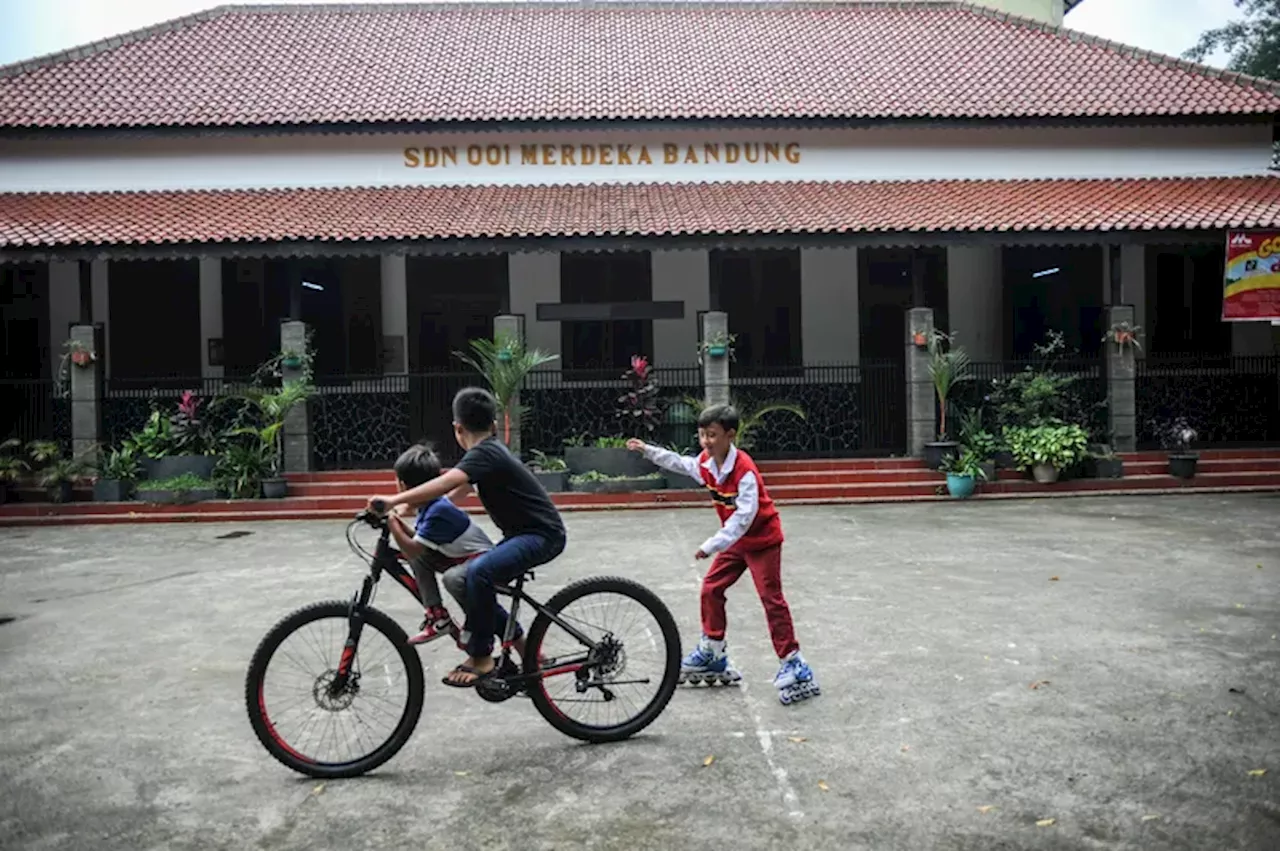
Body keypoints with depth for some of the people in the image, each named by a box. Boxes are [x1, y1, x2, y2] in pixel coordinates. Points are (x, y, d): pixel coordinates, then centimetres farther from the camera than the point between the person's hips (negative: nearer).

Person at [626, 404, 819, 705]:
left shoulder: (744, 469, -29)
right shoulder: (705, 463, -5)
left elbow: (744, 516, -34)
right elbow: (679, 463, 18)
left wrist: (713, 545, -37)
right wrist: (647, 450, 16)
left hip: (762, 539, -8)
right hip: (735, 540, 8)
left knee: (771, 599, -9)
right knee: (711, 590, 10)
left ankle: (794, 668, -2)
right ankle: (713, 655, 24)